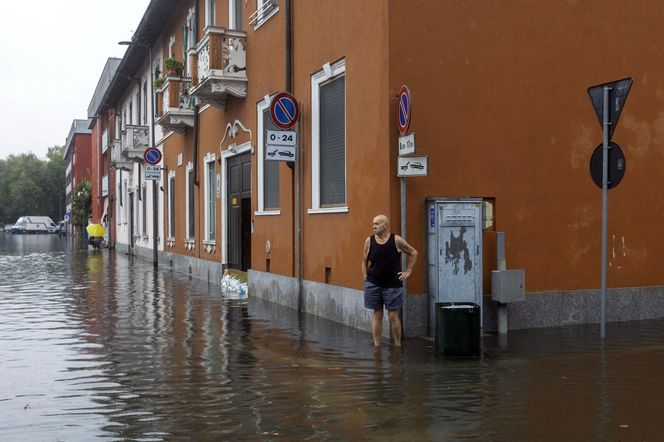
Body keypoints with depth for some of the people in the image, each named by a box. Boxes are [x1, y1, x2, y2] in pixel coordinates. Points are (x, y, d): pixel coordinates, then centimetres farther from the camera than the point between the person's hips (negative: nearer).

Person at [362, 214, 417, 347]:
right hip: (373, 284, 2)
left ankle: (397, 345, 12)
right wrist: (365, 279, 3)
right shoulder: (369, 241, 1)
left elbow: (413, 253, 7)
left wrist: (408, 271, 4)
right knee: (377, 314, 7)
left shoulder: (396, 240, -5)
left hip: (393, 285, -2)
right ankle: (376, 345, 12)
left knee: (393, 315, 1)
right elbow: (365, 261, 10)